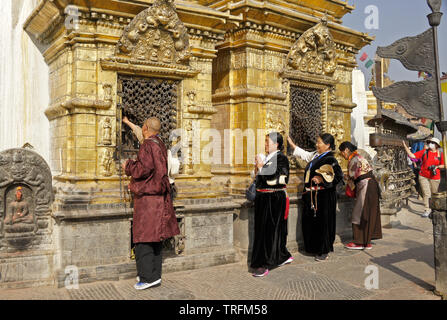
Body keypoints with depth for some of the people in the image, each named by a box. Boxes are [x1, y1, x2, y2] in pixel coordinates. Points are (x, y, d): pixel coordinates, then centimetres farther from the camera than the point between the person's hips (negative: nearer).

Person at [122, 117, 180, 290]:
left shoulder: (147, 146, -14)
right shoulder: (160, 145, 14)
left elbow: (144, 168, -23)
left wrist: (128, 167, -5)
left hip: (147, 197, -9)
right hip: (158, 196, 9)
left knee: (143, 237, -3)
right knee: (154, 237, 13)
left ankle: (148, 277, 0)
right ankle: (155, 274, 19)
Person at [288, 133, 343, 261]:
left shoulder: (330, 159, -13)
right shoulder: (315, 155, 12)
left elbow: (338, 176, -19)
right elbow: (303, 154, 28)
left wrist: (322, 179, -21)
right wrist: (291, 143, 31)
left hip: (323, 196, -8)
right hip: (311, 195, 8)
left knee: (322, 223, -1)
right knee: (310, 222, 12)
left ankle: (324, 251, 11)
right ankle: (315, 247, 25)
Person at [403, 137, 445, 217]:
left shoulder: (440, 154, 1)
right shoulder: (424, 152, 1)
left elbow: (443, 165, 9)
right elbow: (412, 155, -4)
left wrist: (436, 166, -12)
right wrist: (405, 146, -10)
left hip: (435, 177, 0)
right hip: (423, 176, 0)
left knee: (434, 194, 9)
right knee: (426, 193, -4)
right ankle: (427, 210, 5)